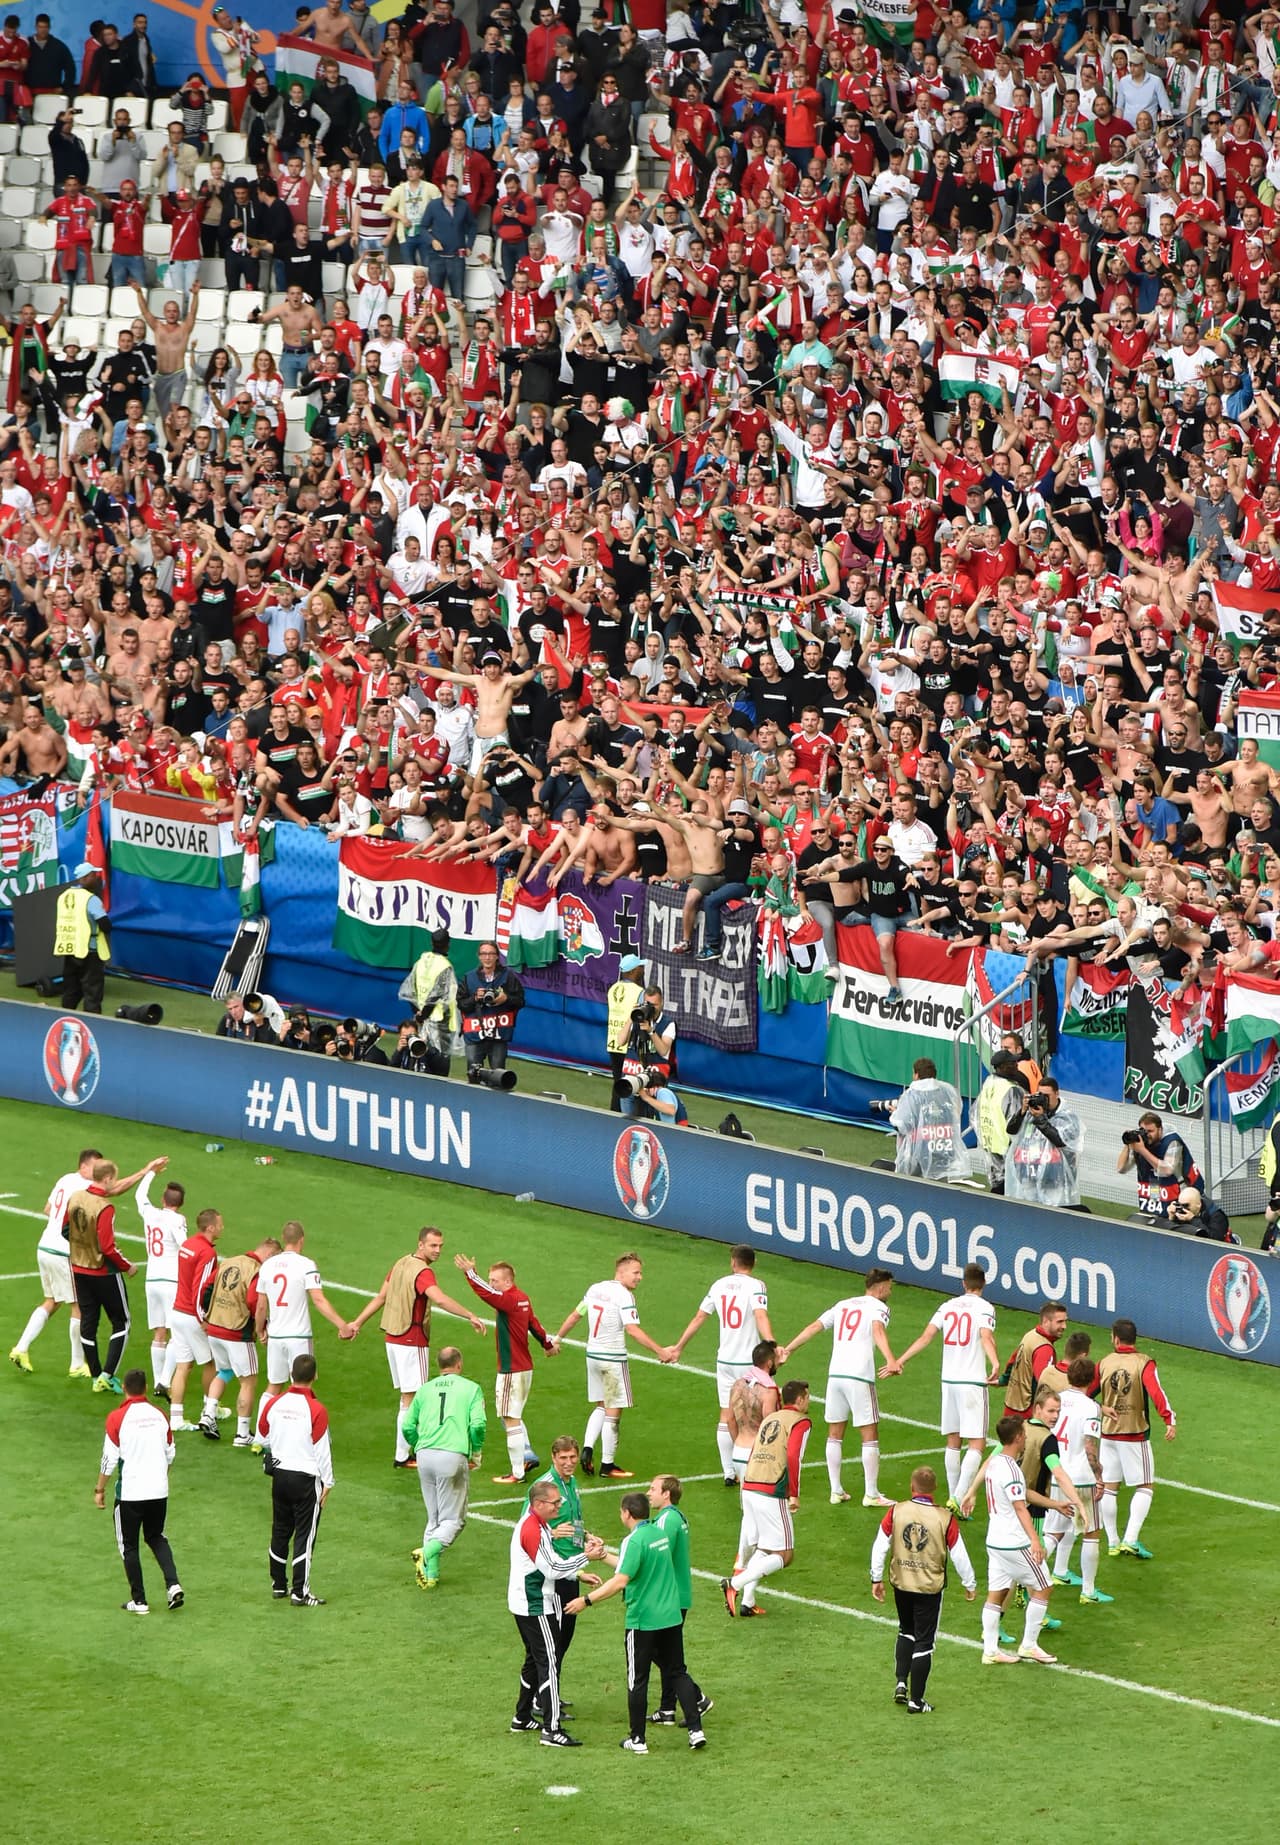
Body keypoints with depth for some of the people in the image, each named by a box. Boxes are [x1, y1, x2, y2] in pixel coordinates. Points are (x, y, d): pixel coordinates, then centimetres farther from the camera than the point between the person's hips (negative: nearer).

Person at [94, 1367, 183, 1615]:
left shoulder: (117, 1418, -11)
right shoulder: (159, 1415, 2)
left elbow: (109, 1458, -10)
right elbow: (170, 1454, 11)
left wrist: (100, 1490, 0)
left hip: (130, 1492, -4)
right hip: (159, 1490, 4)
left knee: (129, 1545, 9)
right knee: (156, 1537, 22)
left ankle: (139, 1600, 11)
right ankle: (173, 1584, 4)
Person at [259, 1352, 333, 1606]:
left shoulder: (274, 1403, -3)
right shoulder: (316, 1410, -17)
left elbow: (263, 1438, 10)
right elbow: (322, 1450, -13)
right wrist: (327, 1484, -3)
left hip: (279, 1474, 5)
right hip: (307, 1478, -5)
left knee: (280, 1531, 18)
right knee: (305, 1536, 1)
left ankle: (278, 1585, 27)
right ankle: (300, 1592, 1)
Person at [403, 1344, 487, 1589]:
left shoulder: (425, 1389, 15)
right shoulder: (471, 1388, 5)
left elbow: (407, 1426, 11)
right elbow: (477, 1424, -7)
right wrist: (476, 1454, 8)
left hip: (425, 1456, 4)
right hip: (453, 1456, -4)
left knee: (433, 1518, 14)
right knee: (453, 1520, 2)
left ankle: (430, 1573, 6)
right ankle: (427, 1552, -23)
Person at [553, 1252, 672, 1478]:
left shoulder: (595, 1289, 6)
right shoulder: (624, 1296, -16)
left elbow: (575, 1315, 15)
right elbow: (633, 1330, -23)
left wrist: (558, 1338, 29)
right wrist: (661, 1351, -22)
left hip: (593, 1355, 7)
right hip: (613, 1358, -7)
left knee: (600, 1407, 20)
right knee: (613, 1412, 2)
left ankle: (587, 1449, 2)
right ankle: (607, 1465, 7)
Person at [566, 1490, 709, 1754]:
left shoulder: (634, 1541, -18)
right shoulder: (660, 1533, 7)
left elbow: (620, 1582, -25)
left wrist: (587, 1600, -20)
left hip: (643, 1620, -7)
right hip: (671, 1617, 7)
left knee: (637, 1680, 5)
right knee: (677, 1672, 14)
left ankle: (637, 1739, 11)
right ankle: (696, 1730, 7)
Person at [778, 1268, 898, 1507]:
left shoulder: (843, 1305, 18)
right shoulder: (878, 1307, 0)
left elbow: (814, 1327, 14)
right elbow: (878, 1330, -21)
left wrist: (787, 1350, 19)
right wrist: (890, 1359, -36)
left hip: (835, 1375, 6)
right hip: (860, 1377, -6)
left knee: (835, 1435, 15)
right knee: (870, 1436, 3)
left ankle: (835, 1490, 16)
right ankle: (871, 1494, 3)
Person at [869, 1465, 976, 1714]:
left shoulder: (896, 1512, -9)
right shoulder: (945, 1519, -13)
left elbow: (879, 1546, -4)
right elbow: (959, 1555, -6)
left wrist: (877, 1579, 8)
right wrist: (970, 1584, 9)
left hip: (900, 1584, 2)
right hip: (930, 1587, -2)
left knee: (906, 1632, 26)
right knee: (924, 1642, 7)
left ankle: (901, 1682, 13)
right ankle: (916, 1700, 11)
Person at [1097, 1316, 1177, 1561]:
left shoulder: (1104, 1364, -1)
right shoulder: (1144, 1363, -11)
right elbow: (1156, 1392, -25)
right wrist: (1170, 1421, -29)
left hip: (1108, 1433, 3)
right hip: (1136, 1434, -3)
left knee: (1108, 1487, 12)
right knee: (1145, 1487, 4)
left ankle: (1112, 1542, 13)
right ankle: (1131, 1539, -9)